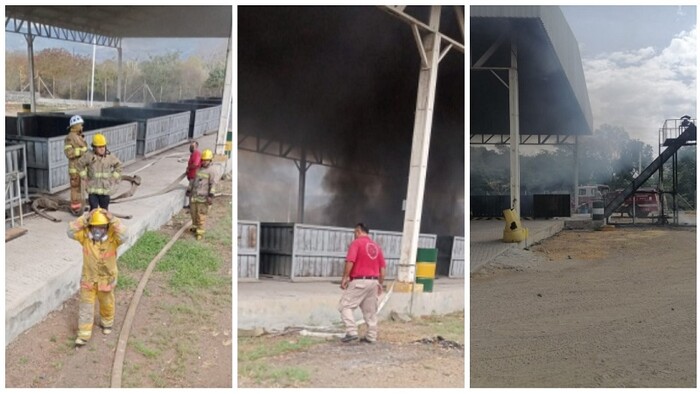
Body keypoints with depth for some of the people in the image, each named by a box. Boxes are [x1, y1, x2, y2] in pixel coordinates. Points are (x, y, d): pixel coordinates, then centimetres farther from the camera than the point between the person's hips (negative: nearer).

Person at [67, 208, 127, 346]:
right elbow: (71, 232, -28)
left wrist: (113, 220, -43)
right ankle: (84, 334, 16)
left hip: (106, 279, -1)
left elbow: (123, 236, -41)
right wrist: (84, 218, -34)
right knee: (86, 306, 6)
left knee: (106, 304, 22)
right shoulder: (85, 236, -15)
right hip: (88, 278, 1)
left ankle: (107, 322, 50)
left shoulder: (112, 237, -21)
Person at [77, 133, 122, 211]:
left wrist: (114, 178, 8)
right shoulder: (89, 156, -10)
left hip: (105, 189, 2)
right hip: (92, 189, -2)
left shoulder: (110, 157, -4)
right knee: (93, 208, -2)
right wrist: (84, 177, 4)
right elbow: (80, 164, 5)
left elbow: (118, 165, 13)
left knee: (104, 209, 10)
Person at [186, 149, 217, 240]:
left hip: (203, 196, -6)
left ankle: (200, 232, 0)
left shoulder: (211, 171, -7)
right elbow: (193, 180, 22)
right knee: (193, 212, 14)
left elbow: (213, 184, -11)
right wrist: (189, 190, 21)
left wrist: (210, 195, -18)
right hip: (194, 195, 6)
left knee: (201, 215, -5)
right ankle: (195, 226, 34)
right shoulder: (198, 169, 13)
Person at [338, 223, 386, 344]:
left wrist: (345, 278, -13)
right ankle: (371, 336, 15)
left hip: (359, 281, -6)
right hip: (374, 281, 6)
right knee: (370, 310, 12)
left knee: (345, 306, -1)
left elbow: (350, 261, -18)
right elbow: (383, 268, 12)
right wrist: (380, 284, 19)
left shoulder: (356, 243, -5)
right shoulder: (376, 246, 13)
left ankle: (351, 331, -13)